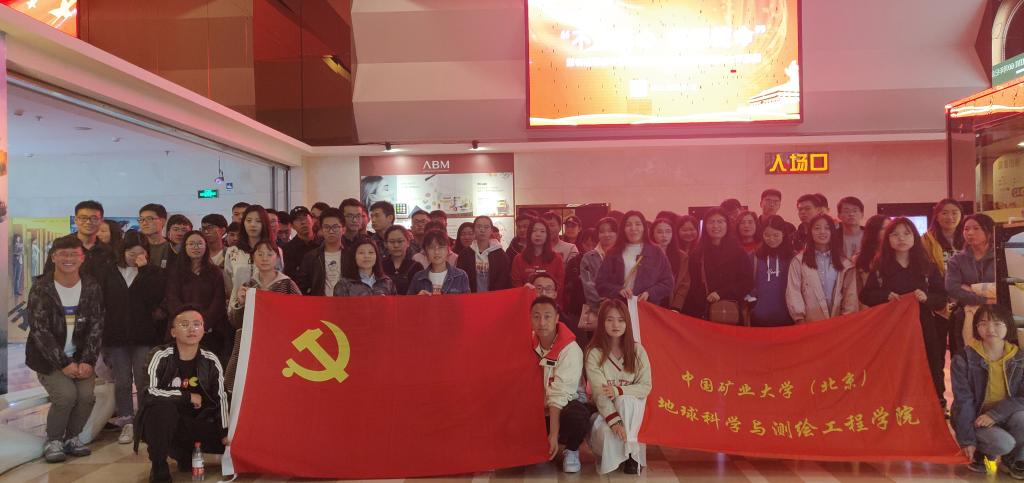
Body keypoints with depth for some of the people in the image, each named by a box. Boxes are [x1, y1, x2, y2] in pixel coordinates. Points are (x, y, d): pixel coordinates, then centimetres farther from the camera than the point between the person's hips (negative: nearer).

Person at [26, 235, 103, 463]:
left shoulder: (91, 287, -1)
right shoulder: (41, 288, -9)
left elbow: (96, 327, -2)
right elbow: (40, 331, -14)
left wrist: (87, 361, -13)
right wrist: (63, 363, -19)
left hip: (80, 357, 3)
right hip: (48, 358, -2)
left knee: (87, 395, -18)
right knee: (66, 394, -24)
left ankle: (72, 437, 10)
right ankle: (52, 441, 2)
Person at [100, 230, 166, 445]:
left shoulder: (153, 273, 2)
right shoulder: (110, 273, 7)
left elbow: (155, 297, -15)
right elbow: (102, 303, 7)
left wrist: (143, 269, -15)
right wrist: (102, 334, 2)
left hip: (144, 336, -2)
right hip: (116, 336, 2)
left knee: (143, 381, 0)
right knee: (122, 381, 7)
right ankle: (127, 423, 15)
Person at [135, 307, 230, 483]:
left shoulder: (210, 361, -3)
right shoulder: (161, 356, -14)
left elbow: (221, 397, 1)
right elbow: (149, 391, -27)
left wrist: (225, 432, -4)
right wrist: (188, 397, -20)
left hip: (194, 424, 4)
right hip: (162, 422, -4)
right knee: (163, 406, -36)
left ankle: (185, 454, 15)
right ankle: (158, 467, -17)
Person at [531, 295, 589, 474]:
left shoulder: (571, 350, -21)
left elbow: (559, 395, -26)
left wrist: (554, 435, -30)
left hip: (566, 405, -4)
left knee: (577, 416, -37)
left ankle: (571, 450, -4)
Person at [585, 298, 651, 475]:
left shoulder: (637, 350, -4)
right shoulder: (594, 353, -12)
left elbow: (646, 387, -8)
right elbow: (599, 392, -21)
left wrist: (618, 391, -25)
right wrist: (614, 420, -36)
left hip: (631, 408, 1)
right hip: (604, 409, -1)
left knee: (625, 400, -34)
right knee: (605, 431, -35)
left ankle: (630, 450, -22)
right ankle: (631, 453, -4)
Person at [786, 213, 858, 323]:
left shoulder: (844, 263, 11)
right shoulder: (798, 261, 4)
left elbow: (851, 293, 4)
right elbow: (793, 292, -3)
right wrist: (800, 319, -13)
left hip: (838, 322, 2)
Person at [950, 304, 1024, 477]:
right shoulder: (964, 359, -12)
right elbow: (963, 401, -14)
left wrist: (995, 414, -23)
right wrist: (967, 440, -17)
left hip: (1006, 416, 4)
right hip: (975, 418, -3)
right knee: (1003, 443, -31)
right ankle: (979, 453, 5)